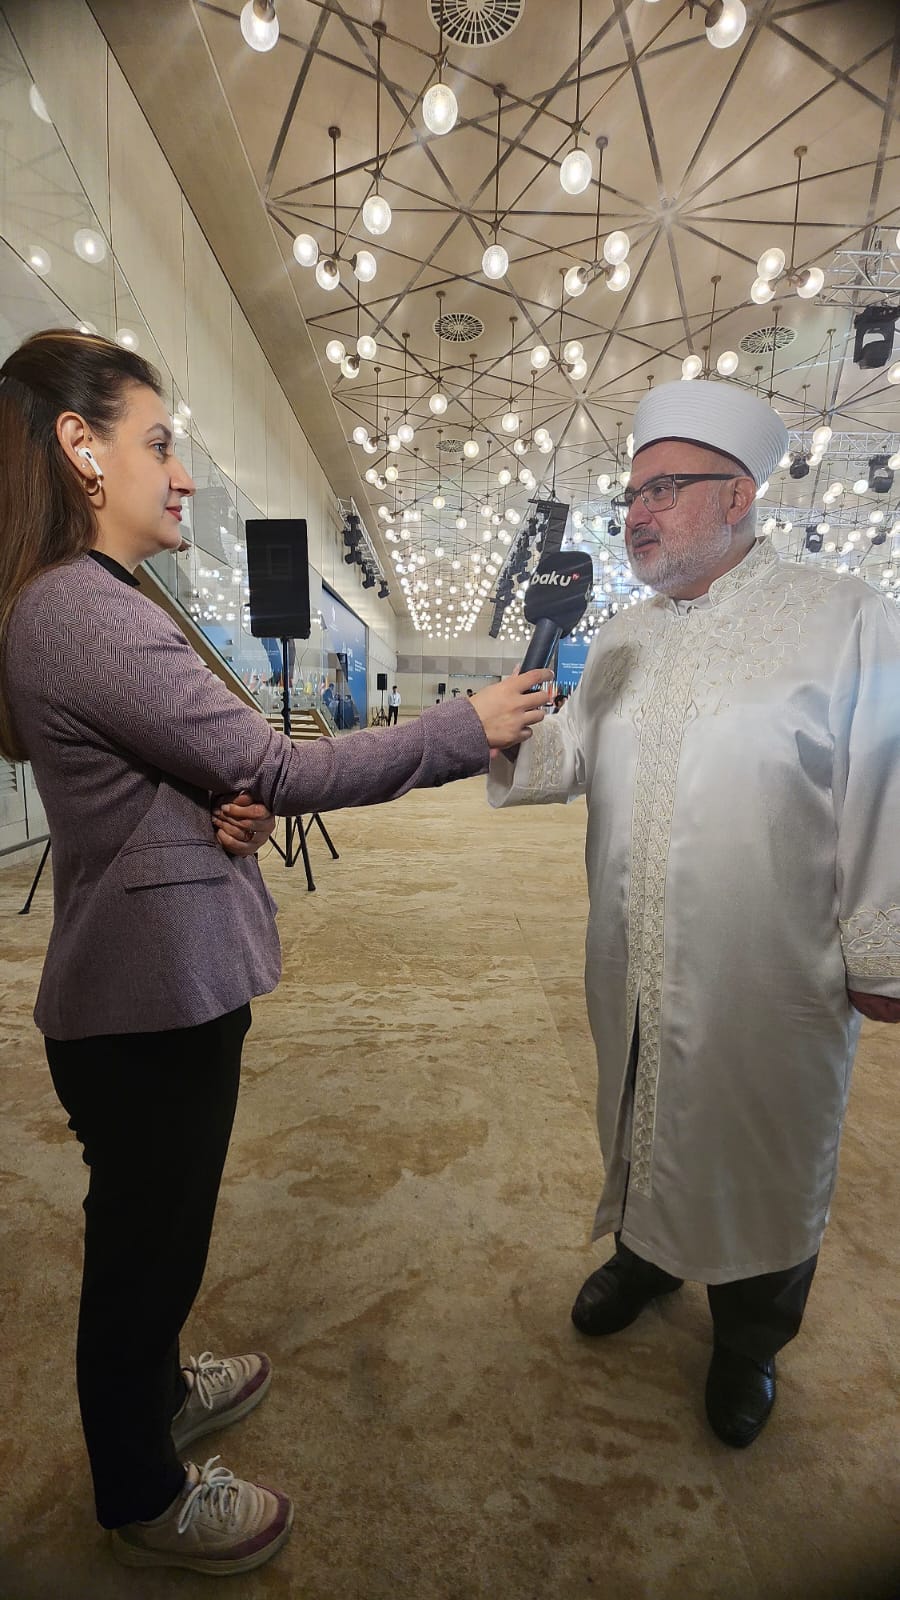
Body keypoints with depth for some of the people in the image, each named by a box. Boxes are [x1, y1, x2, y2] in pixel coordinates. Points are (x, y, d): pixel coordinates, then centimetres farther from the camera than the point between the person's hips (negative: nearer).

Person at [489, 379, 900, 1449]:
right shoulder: (621, 642, 9)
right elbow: (567, 758, 6)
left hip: (769, 980, -4)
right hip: (635, 969, 5)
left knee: (764, 1159, 16)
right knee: (641, 1125, 23)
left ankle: (748, 1342, 44)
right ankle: (646, 1255, 53)